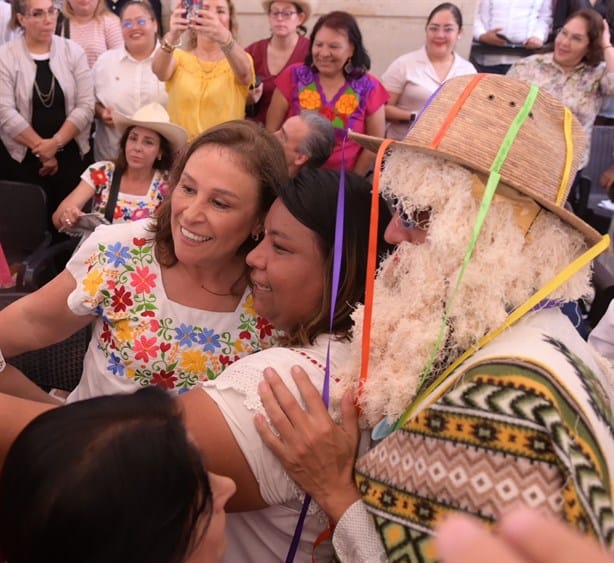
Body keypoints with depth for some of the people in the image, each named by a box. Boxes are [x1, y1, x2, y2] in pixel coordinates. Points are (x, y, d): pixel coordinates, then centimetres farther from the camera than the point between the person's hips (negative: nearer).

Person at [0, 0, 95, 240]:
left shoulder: (73, 52, 3)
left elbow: (85, 106, -3)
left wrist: (56, 143, -13)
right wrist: (41, 148, -11)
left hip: (71, 154, 1)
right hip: (22, 157, -1)